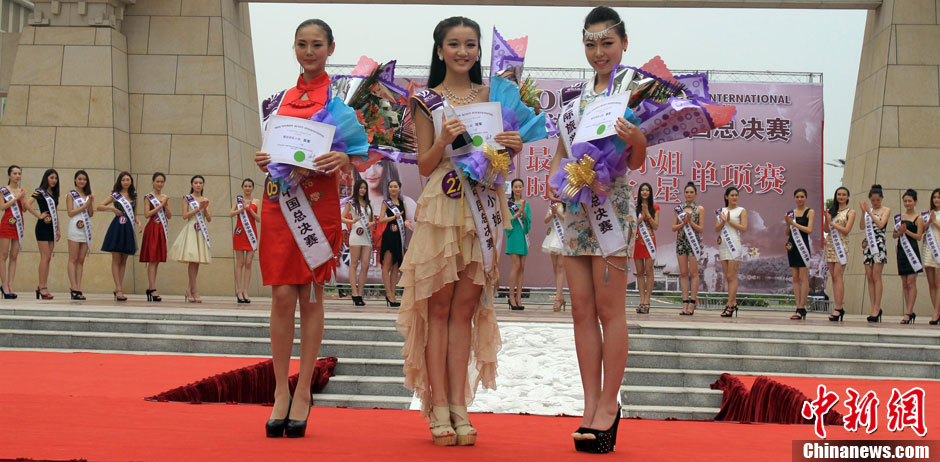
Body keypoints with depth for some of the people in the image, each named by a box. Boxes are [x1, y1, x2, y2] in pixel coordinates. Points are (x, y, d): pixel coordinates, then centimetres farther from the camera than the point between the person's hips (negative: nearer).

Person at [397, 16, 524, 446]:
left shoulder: (489, 96, 10)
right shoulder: (427, 100, 4)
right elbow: (424, 165, 1)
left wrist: (514, 148, -10)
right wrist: (445, 140, -18)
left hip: (480, 209, 2)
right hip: (439, 209, -2)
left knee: (465, 309, 4)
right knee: (438, 307, 0)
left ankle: (458, 406, 7)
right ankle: (439, 407, 3)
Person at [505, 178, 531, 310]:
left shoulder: (525, 203, 12)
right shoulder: (508, 203, 0)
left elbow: (528, 221, 3)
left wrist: (523, 211, -13)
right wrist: (518, 212, -17)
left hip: (523, 235, 4)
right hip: (513, 235, -4)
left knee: (522, 268, 2)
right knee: (516, 266, -12)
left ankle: (518, 298, 3)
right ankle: (511, 296, -5)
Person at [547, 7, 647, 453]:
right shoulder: (574, 94, 14)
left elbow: (637, 161, -7)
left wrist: (635, 138, -29)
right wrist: (556, 177, -1)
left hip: (612, 202, -6)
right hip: (575, 205, 6)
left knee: (609, 308, -5)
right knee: (582, 309, 5)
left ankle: (609, 404, 3)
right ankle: (591, 406, 10)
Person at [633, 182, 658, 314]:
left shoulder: (655, 208, 6)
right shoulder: (635, 208, 9)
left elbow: (656, 226, -1)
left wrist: (647, 213, -8)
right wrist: (641, 217, -11)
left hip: (649, 241, -2)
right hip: (637, 241, 2)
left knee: (648, 271, -7)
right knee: (639, 272, 2)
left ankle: (646, 301, -7)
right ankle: (642, 300, 5)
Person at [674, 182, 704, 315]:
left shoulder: (699, 209, 3)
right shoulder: (679, 209, 11)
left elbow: (701, 229, -1)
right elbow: (674, 228, 7)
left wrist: (691, 222, -14)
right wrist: (683, 223, -9)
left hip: (694, 241, -3)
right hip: (681, 241, 3)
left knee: (693, 273, -5)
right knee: (683, 273, 2)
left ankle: (692, 304, -3)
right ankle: (685, 303, 3)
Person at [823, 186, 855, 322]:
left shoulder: (850, 212, 2)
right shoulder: (831, 210, 14)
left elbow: (846, 230, -8)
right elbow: (826, 229, 10)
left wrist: (832, 222, -10)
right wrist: (826, 218, -7)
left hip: (841, 245, -5)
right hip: (830, 244, 5)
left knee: (837, 275, -14)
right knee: (833, 276, 2)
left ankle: (838, 308, -15)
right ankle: (839, 308, 5)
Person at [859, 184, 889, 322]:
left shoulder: (886, 210, 3)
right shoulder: (867, 210, 14)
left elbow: (880, 224, -13)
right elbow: (862, 227, 4)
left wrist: (870, 212, -15)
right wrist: (863, 212, -7)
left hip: (879, 244, -5)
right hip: (867, 244, 5)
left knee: (876, 276, -10)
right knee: (869, 277, 2)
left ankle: (877, 307, -10)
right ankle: (874, 308, 4)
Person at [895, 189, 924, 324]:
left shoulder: (918, 218, -1)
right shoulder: (900, 217, 13)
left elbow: (919, 236, -7)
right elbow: (894, 235, 14)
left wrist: (906, 231, -19)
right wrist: (899, 232, -7)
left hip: (912, 250, -6)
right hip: (901, 251, 6)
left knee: (911, 282, -10)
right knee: (905, 284, 6)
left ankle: (908, 313, -13)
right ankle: (911, 312, 11)